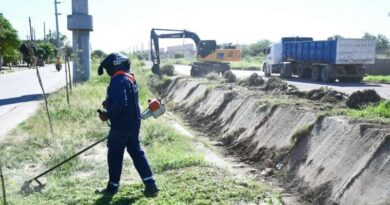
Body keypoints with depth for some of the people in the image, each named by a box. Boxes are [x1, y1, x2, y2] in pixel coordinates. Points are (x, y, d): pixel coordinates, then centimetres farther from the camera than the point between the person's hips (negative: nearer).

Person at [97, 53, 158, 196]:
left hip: (121, 125, -9)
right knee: (136, 152, 12)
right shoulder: (130, 78, 11)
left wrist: (108, 115, -15)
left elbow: (120, 104, -28)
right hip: (134, 123, 9)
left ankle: (112, 187, 21)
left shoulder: (118, 80, -19)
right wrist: (109, 103, 12)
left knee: (115, 156, 7)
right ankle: (150, 185, 9)